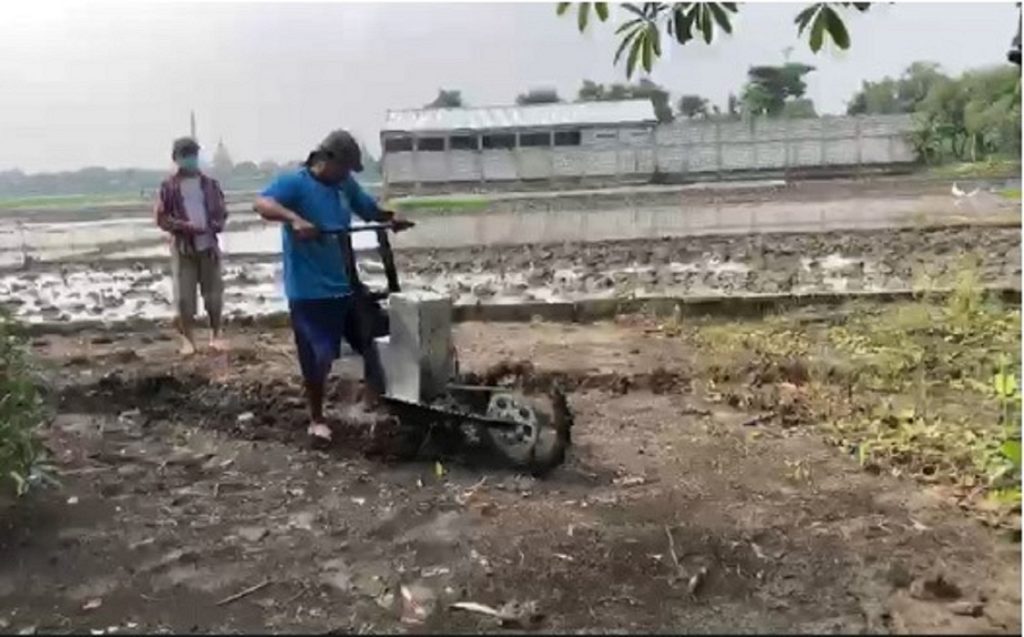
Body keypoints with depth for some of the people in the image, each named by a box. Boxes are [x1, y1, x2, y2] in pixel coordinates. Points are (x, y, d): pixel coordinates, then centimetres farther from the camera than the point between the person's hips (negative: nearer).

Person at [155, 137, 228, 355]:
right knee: (184, 296, -1)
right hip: (182, 247, -2)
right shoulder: (169, 186, 1)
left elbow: (222, 212, 9)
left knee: (214, 293, 5)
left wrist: (216, 225, -12)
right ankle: (188, 339, 10)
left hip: (208, 245, 2)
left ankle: (215, 335, 19)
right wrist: (185, 226, -15)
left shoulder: (210, 183, 7)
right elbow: (161, 218, -1)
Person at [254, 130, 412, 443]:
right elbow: (262, 203, -26)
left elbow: (370, 209, 23)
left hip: (345, 284, 7)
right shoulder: (295, 182, -10)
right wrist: (294, 219, -42)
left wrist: (391, 217, 1)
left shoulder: (346, 185, 10)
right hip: (309, 290, -7)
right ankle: (316, 420, 17)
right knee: (319, 357, -2)